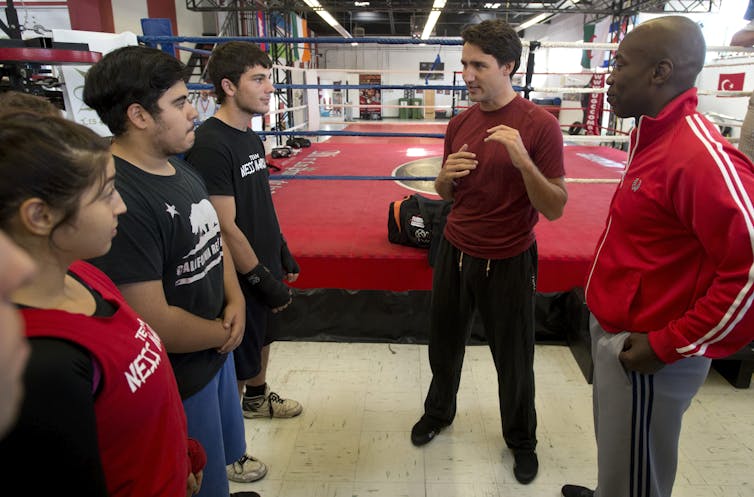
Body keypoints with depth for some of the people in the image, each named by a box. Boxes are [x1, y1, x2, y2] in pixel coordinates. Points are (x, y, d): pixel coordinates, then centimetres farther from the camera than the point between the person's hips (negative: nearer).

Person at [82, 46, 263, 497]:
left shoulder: (180, 168, 1)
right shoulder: (119, 198, -30)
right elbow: (153, 321, -30)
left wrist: (235, 300, -5)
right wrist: (223, 332, -12)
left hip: (216, 347, 8)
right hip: (177, 379, -8)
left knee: (222, 450, 31)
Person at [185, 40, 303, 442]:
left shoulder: (251, 137, 7)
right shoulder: (209, 144, -23)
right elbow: (225, 227, -24)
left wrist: (282, 252, 16)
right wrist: (262, 278, -19)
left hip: (264, 264, 9)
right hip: (241, 277, -9)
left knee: (262, 336, 26)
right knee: (239, 361, 7)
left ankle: (257, 398, 51)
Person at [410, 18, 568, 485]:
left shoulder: (540, 124, -13)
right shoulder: (460, 123, 3)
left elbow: (555, 209, -14)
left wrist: (522, 160, -28)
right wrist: (446, 175, -11)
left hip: (508, 263, -4)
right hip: (455, 253, 5)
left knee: (514, 359, 12)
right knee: (444, 344, 19)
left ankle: (521, 439, 40)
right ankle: (438, 412, 48)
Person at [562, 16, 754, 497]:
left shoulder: (701, 155, -24)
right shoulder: (656, 136, 7)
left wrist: (670, 345, -20)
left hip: (645, 353, -9)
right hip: (616, 332, 9)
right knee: (618, 458, 29)